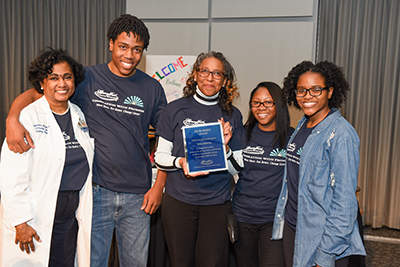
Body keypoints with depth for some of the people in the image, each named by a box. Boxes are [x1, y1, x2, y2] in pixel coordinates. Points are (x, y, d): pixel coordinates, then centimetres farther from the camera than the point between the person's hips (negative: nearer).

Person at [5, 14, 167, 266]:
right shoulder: (88, 79, -2)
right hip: (97, 191, -1)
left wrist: (159, 185, -1)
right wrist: (12, 119, -23)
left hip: (137, 196, 2)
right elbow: (33, 94, -3)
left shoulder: (152, 88, 3)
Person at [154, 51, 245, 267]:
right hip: (178, 200, 0)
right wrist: (180, 162, -17)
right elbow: (160, 157, 3)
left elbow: (237, 168, 5)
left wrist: (225, 147, -14)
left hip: (217, 203, 1)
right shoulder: (175, 109, 0)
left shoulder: (232, 115, 3)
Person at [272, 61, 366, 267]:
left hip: (321, 236, -7)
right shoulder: (302, 125, 6)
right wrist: (283, 219, 13)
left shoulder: (341, 134, -17)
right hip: (291, 226, 7)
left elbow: (344, 198, -20)